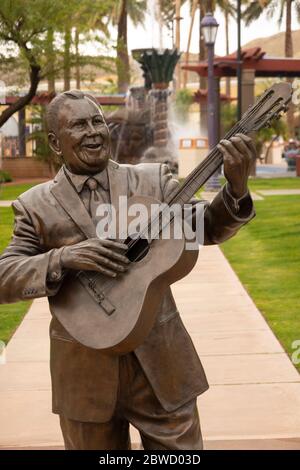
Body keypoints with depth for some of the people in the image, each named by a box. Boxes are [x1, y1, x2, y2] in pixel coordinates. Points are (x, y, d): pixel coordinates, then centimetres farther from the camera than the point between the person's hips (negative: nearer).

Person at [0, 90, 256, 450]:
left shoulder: (153, 179, 3)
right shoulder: (36, 205, 0)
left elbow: (207, 228, 2)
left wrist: (236, 188, -18)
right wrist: (63, 258, -22)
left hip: (161, 361, 1)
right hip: (86, 373, 0)